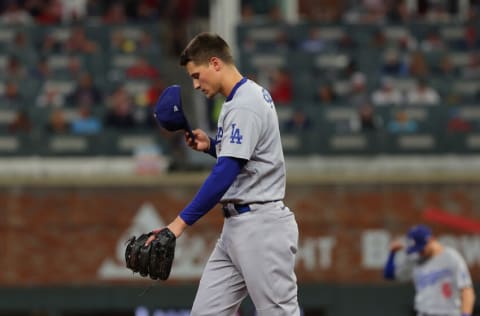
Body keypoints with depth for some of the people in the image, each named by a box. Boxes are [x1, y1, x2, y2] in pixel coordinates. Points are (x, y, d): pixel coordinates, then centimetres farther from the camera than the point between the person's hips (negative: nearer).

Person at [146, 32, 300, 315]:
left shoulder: (244, 105, -16)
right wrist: (211, 145, 10)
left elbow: (225, 174, -25)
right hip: (237, 227, 10)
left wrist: (182, 221, -27)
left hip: (261, 227, -10)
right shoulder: (249, 96, 15)